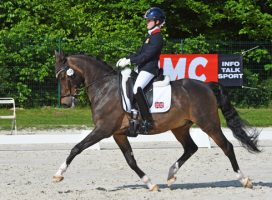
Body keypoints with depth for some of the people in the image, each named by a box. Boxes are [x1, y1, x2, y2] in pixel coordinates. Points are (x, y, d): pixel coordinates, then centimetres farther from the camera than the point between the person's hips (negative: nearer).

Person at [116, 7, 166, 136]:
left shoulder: (157, 38, -10)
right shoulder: (150, 36, 20)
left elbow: (146, 55, -19)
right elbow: (139, 53, 21)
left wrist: (129, 61, -20)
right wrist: (126, 59, 8)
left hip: (149, 69, -11)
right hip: (142, 68, 11)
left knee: (137, 89, -28)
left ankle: (147, 121, -28)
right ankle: (134, 115, 2)